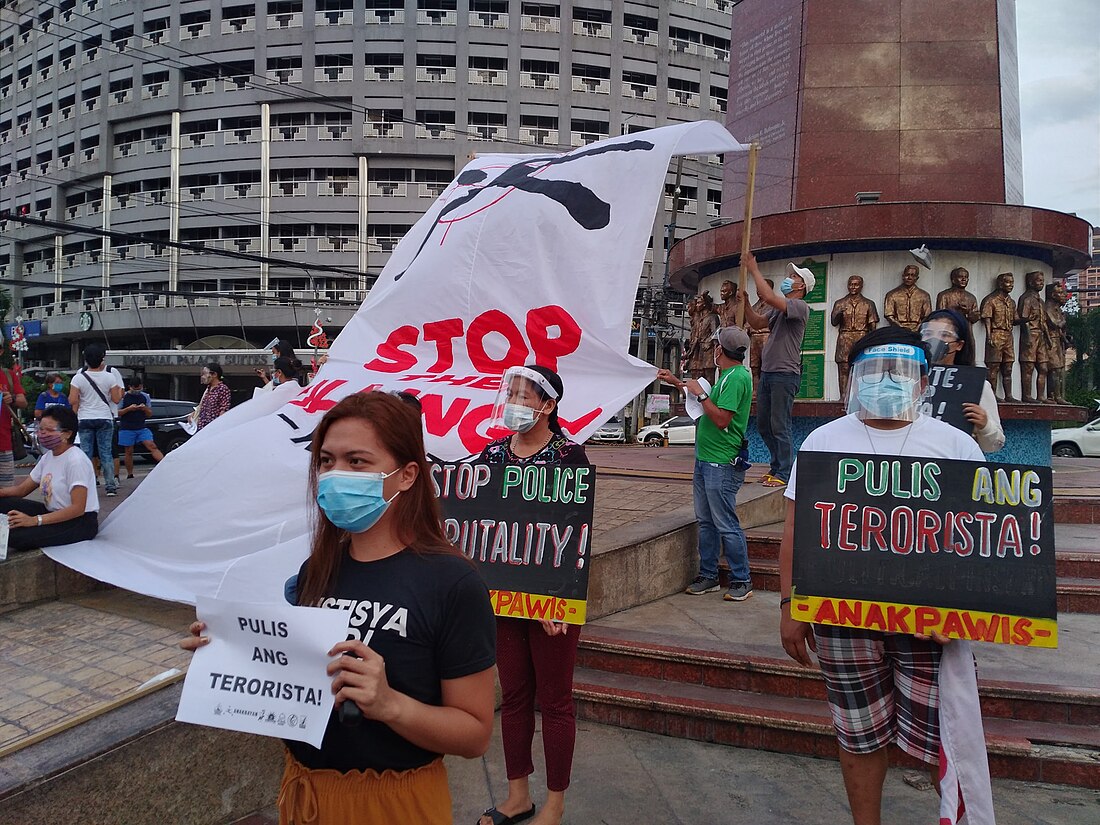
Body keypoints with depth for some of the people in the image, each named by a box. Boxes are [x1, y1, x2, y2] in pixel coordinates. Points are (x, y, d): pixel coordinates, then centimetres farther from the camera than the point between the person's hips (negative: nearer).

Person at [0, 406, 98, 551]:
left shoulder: (76, 461, -18)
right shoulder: (47, 457, 9)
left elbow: (78, 508, -23)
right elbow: (21, 489, 14)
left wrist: (35, 520, -28)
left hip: (81, 521, -8)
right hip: (53, 513, 8)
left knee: (15, 536, -26)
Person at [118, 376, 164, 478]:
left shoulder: (145, 397, 10)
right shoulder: (123, 397, 1)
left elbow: (150, 414, 14)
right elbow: (117, 413, 0)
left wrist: (145, 408, -8)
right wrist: (129, 409, -16)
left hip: (142, 428, 2)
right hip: (126, 429, -2)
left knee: (152, 446, -12)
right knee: (129, 451, 4)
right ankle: (130, 475, 13)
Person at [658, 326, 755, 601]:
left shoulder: (736, 377, -17)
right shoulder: (728, 375, 14)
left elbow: (721, 419, -24)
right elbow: (712, 402, 28)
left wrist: (700, 394, -15)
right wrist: (677, 382, 31)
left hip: (722, 464, -10)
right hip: (706, 460, 10)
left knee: (726, 525, -3)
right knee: (706, 522, 14)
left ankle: (741, 580, 8)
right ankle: (708, 576, 23)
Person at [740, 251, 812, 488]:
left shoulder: (800, 306, -10)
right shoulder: (778, 308, 19)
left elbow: (769, 297, -23)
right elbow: (757, 323, 17)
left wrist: (754, 270, -16)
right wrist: (745, 303, 5)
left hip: (785, 374, -9)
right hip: (767, 372, 9)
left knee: (779, 425, -6)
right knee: (763, 424, 14)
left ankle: (784, 473, 2)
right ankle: (778, 466, 25)